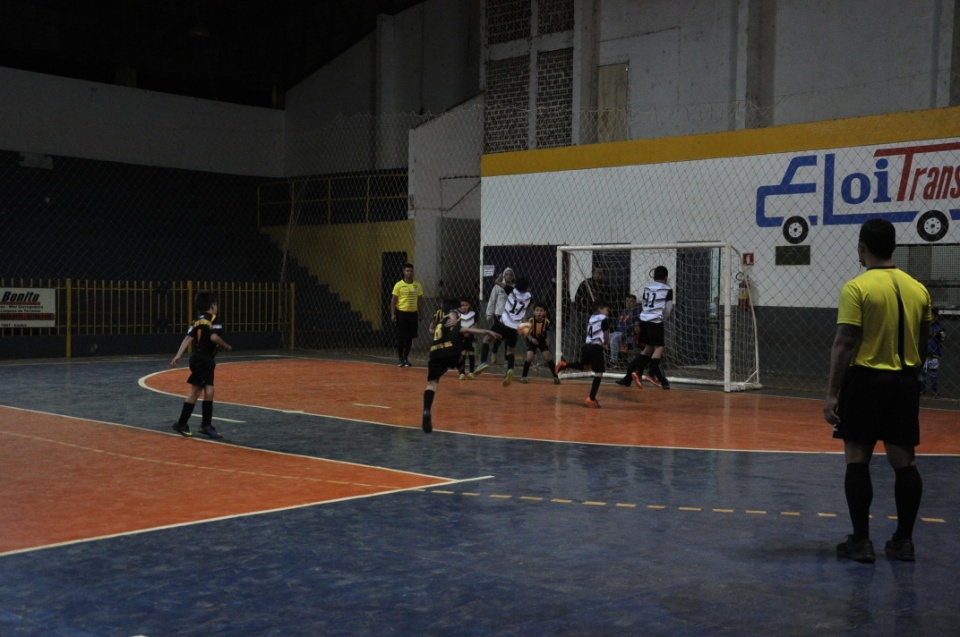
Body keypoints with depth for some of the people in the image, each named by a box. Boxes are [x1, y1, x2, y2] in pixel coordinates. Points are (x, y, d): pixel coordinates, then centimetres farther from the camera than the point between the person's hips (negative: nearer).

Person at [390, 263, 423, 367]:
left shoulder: (418, 285, 7)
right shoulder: (399, 285, -4)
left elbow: (420, 300, 13)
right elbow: (393, 300, -3)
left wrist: (420, 314, 8)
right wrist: (393, 314, -10)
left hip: (413, 314, 3)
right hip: (401, 313, -3)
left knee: (410, 337, 7)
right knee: (401, 337, -1)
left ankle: (406, 358, 19)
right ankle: (401, 359, 8)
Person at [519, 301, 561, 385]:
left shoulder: (546, 322, -19)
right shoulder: (531, 321, -25)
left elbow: (547, 334, -3)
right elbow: (527, 333, -18)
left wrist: (548, 341, -10)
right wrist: (531, 339, -34)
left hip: (542, 341, 1)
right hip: (532, 341, -1)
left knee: (548, 357, -7)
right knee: (529, 357, -16)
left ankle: (555, 377, 6)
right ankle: (523, 377, 0)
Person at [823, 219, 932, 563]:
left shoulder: (857, 288, -11)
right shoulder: (918, 289, 6)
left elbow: (844, 344, -15)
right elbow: (923, 344, 12)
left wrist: (832, 392, -11)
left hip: (865, 380, -5)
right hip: (905, 382, 5)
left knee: (857, 460, 2)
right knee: (904, 461, 9)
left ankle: (860, 541, 5)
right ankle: (903, 540, 15)